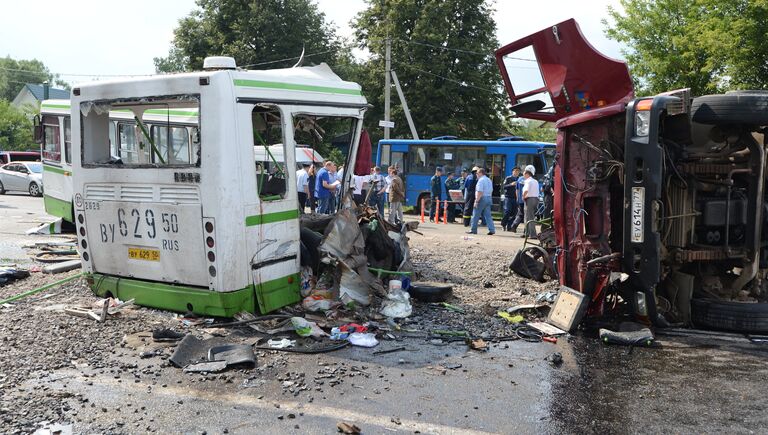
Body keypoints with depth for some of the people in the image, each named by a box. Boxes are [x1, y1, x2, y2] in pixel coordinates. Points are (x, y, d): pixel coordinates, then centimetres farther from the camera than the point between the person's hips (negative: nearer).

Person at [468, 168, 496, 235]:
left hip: (482, 199, -8)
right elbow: (491, 191, 19)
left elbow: (480, 192, -20)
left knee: (476, 215, 2)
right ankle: (492, 230, -1)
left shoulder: (481, 180, -13)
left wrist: (476, 201, -20)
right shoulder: (489, 180, 16)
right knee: (488, 215, 7)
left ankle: (473, 230, 8)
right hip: (489, 198, 8)